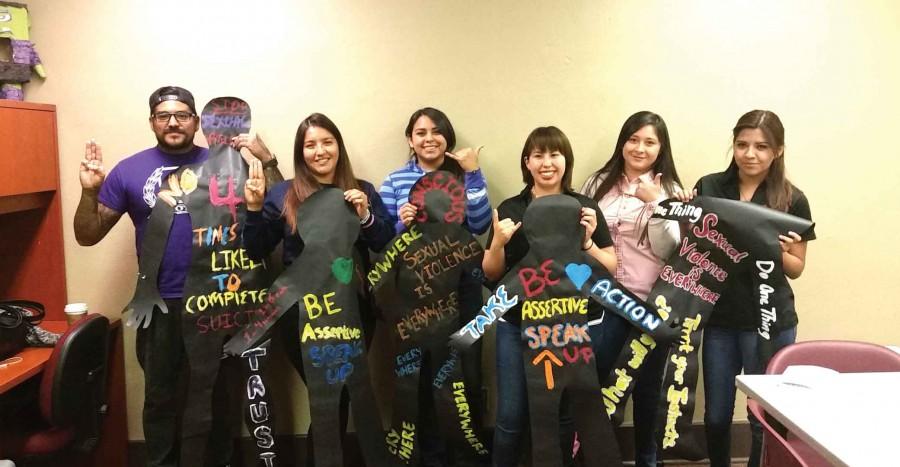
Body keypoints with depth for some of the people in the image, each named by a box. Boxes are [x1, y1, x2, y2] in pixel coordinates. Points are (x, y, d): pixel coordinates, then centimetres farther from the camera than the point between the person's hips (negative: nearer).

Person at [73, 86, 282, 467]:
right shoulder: (129, 171, 1)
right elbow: (87, 236, 4)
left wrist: (268, 161, -16)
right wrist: (90, 192, -12)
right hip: (161, 305, 0)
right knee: (160, 398, 16)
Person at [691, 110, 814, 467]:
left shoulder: (792, 201, -5)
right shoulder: (709, 187, -2)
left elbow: (796, 269, 2)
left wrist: (782, 252, -19)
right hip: (719, 316, 2)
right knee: (716, 414, 14)